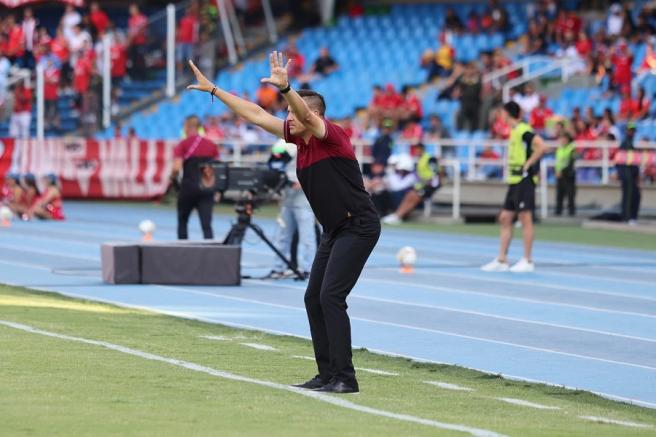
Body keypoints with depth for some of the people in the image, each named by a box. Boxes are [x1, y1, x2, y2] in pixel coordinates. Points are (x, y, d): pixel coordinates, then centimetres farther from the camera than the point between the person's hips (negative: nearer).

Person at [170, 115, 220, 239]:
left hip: (188, 187, -2)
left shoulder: (183, 145, -3)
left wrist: (172, 178, 6)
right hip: (207, 189, 2)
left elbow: (177, 167, -13)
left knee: (182, 221, 18)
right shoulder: (212, 145, 7)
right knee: (207, 225, -3)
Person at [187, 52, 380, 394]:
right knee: (314, 298, 7)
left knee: (330, 296, -16)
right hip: (334, 231, 10)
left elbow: (305, 112, -38)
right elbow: (256, 114, 11)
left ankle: (345, 379, -15)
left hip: (358, 227, -10)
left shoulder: (330, 135, -16)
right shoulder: (298, 137, 7)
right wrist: (213, 90, 12)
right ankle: (328, 375, 12)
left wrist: (285, 88, -55)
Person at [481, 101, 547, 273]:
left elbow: (541, 147, -25)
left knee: (525, 218, -5)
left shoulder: (523, 130, -14)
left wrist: (527, 165, -20)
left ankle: (527, 261, 0)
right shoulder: (514, 131, 15)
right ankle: (502, 260, 12)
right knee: (505, 218, 9)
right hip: (514, 181, 10)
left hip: (524, 180, -10)